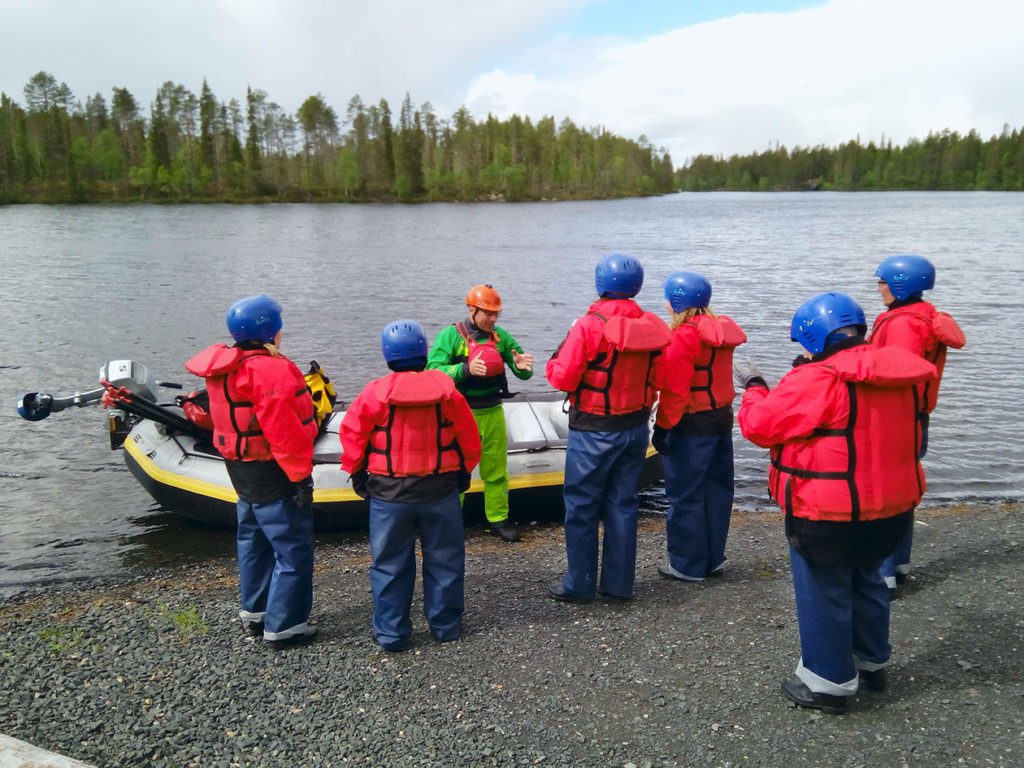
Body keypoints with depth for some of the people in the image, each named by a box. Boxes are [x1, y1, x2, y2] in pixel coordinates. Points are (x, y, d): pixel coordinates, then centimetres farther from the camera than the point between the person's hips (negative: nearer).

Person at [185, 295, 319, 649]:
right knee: (292, 549, 1)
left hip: (242, 469, 10)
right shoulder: (270, 370, -25)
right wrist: (300, 475, -21)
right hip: (272, 473, -10)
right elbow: (283, 430, -27)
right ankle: (283, 626, 8)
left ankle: (254, 612, 36)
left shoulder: (226, 366, 6)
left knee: (254, 539, 23)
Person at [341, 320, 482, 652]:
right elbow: (469, 438, 1)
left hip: (389, 493, -1)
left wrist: (357, 473, 11)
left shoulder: (375, 393, -11)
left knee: (390, 565, 11)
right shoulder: (446, 391, -6)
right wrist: (464, 470, 16)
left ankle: (391, 633, 18)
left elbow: (352, 435, -4)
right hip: (440, 490, 1)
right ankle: (446, 625, 24)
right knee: (444, 560, 15)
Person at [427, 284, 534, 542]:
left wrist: (521, 366, -18)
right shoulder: (450, 335, -6)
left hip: (493, 414, 4)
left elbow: (523, 372, 6)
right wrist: (466, 369, -30)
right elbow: (433, 371, -16)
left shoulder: (501, 336, 6)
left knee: (496, 470, 12)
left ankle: (498, 519, 27)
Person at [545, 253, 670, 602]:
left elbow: (563, 378, -16)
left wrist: (557, 357, 2)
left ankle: (579, 583, 17)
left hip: (594, 432, -5)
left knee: (581, 506, 8)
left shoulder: (589, 326, -19)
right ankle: (619, 583, 23)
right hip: (637, 428, 5)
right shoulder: (653, 327, -2)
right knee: (623, 504, 15)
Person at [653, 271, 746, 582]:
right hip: (722, 418, 9)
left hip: (692, 427, -9)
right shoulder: (720, 330, 7)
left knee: (685, 496, 3)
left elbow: (675, 391, -20)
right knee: (716, 490, 16)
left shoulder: (683, 337, -19)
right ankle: (713, 558, 28)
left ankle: (689, 565, 13)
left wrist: (662, 427, -14)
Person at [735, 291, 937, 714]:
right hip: (892, 505, 8)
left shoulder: (817, 380, -23)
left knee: (823, 594, 8)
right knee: (864, 580, 26)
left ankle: (828, 683, 21)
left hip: (831, 514, -8)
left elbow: (761, 425, -19)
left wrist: (754, 386, 0)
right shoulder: (893, 376, 3)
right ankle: (871, 662, 42)